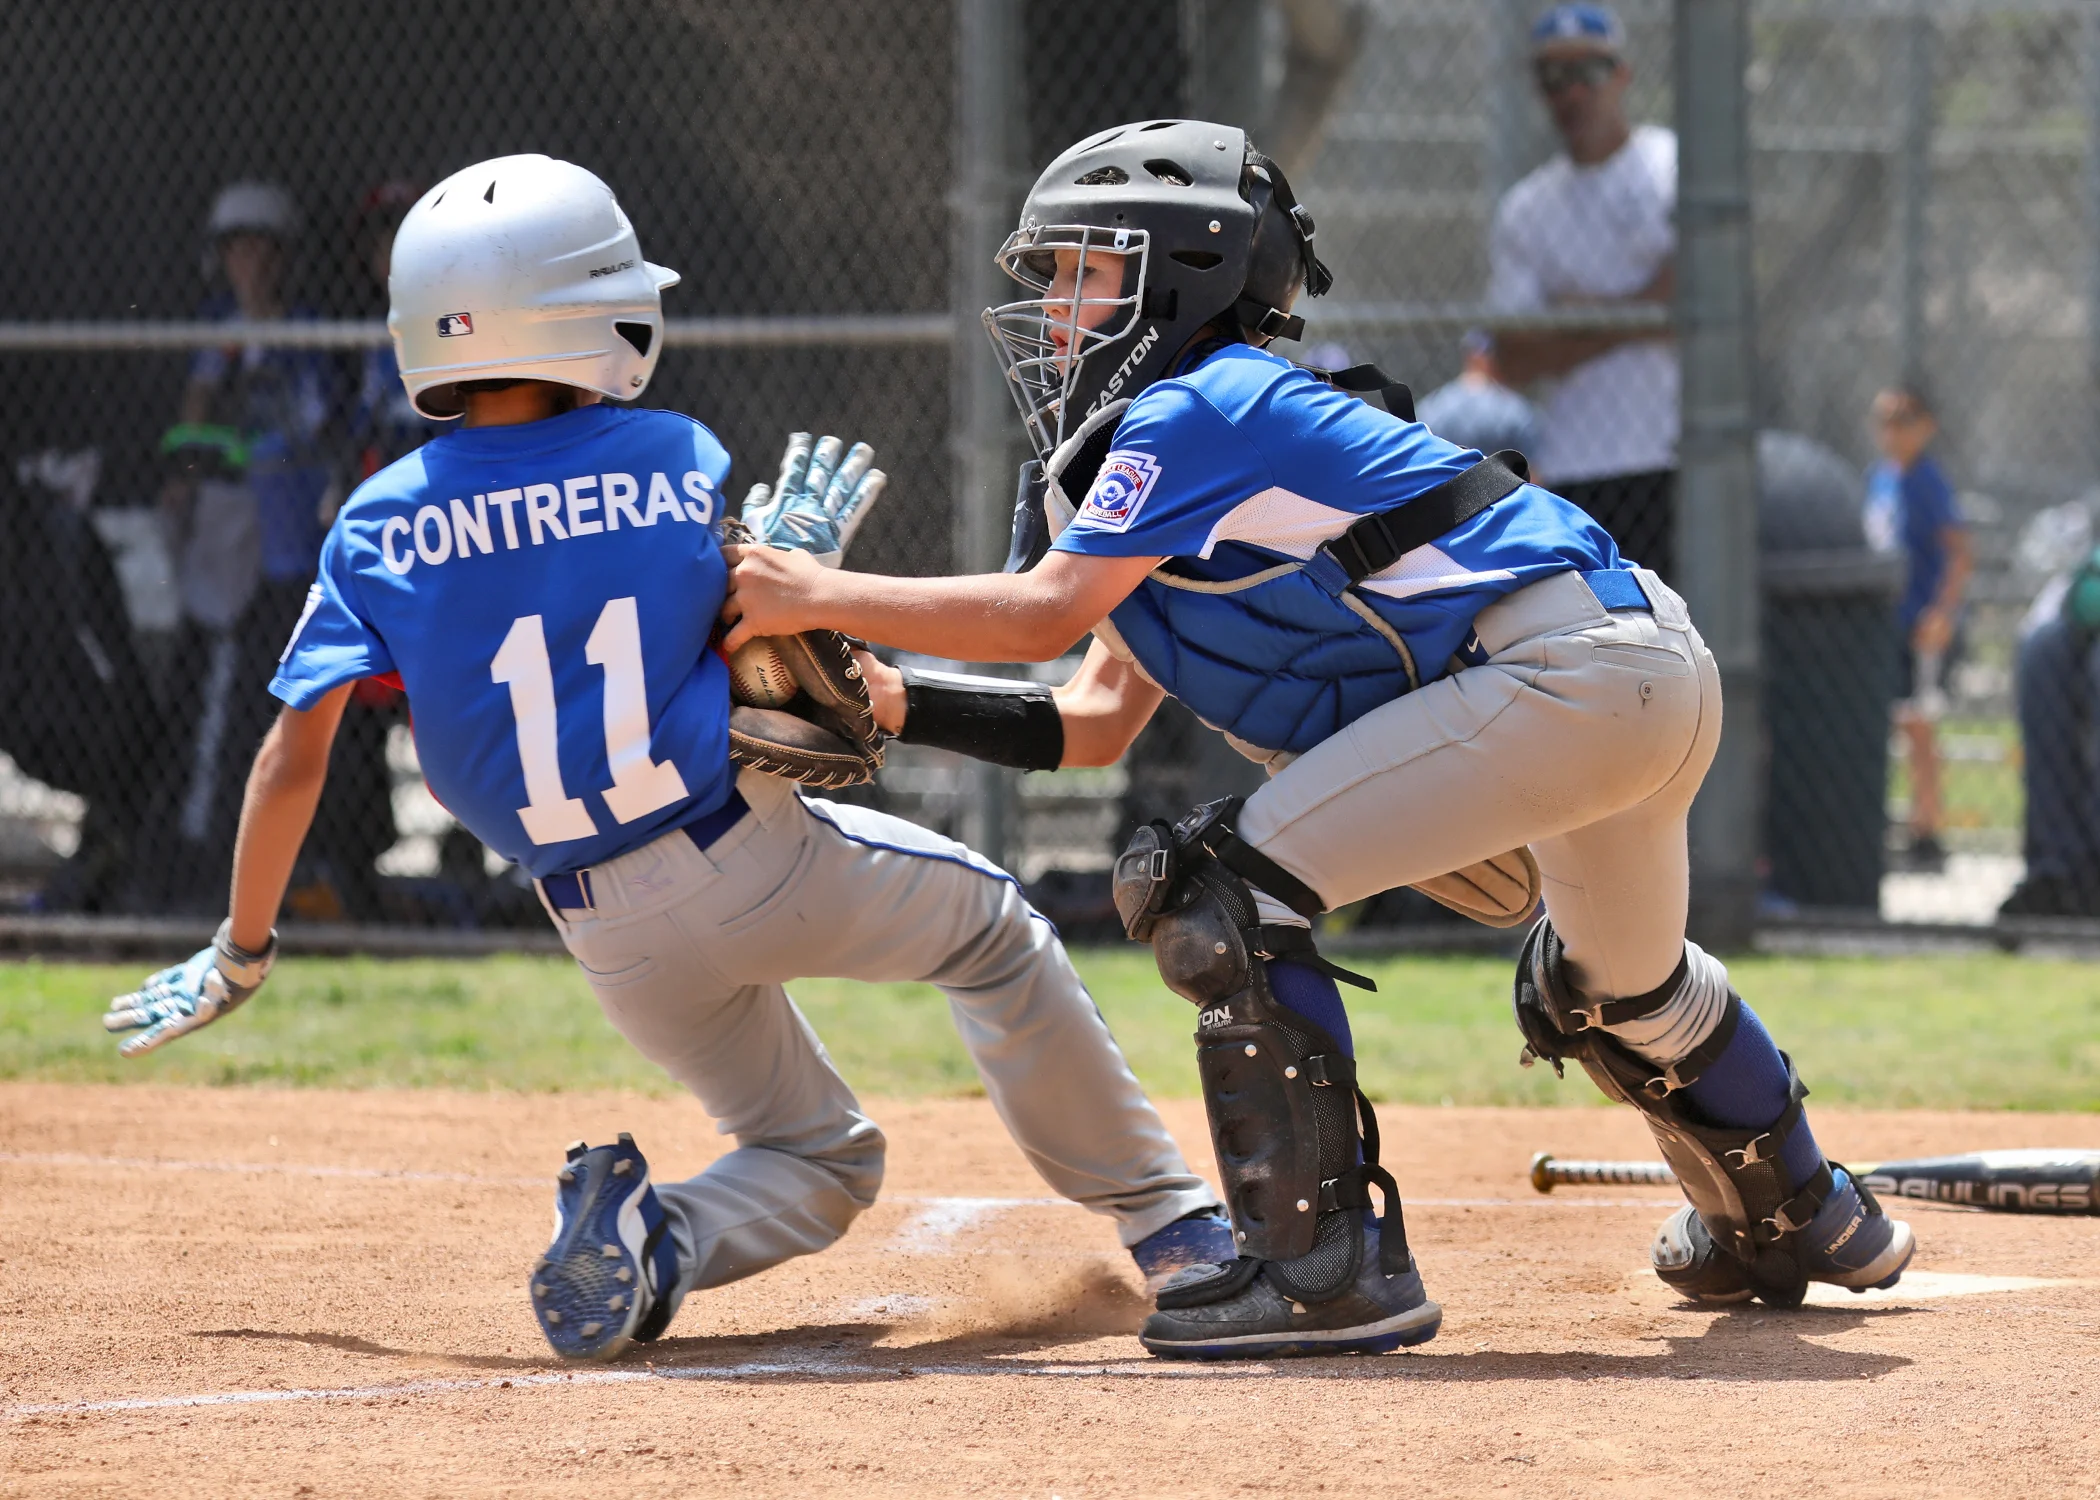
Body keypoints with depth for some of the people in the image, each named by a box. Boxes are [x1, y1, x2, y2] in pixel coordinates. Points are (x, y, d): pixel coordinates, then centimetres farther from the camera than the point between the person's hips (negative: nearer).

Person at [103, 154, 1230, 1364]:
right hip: (750, 848, -3)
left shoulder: (382, 525, 1)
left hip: (611, 934, 3)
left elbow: (296, 757, -1)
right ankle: (1165, 1220, 18)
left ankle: (651, 1240, -10)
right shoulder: (679, 459, -4)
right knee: (995, 932, 25)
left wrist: (241, 955, 8)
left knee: (821, 1156, 22)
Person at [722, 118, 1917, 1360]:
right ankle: (1796, 1222, 59)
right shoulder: (1200, 427, 22)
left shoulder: (1198, 408, -7)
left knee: (1227, 888, -13)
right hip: (1649, 680, 11)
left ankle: (1331, 1270, -12)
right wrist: (889, 704, 8)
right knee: (1618, 985, 35)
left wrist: (821, 595, -10)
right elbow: (1096, 724, 17)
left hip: (1564, 667, -11)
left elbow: (1048, 613, -16)